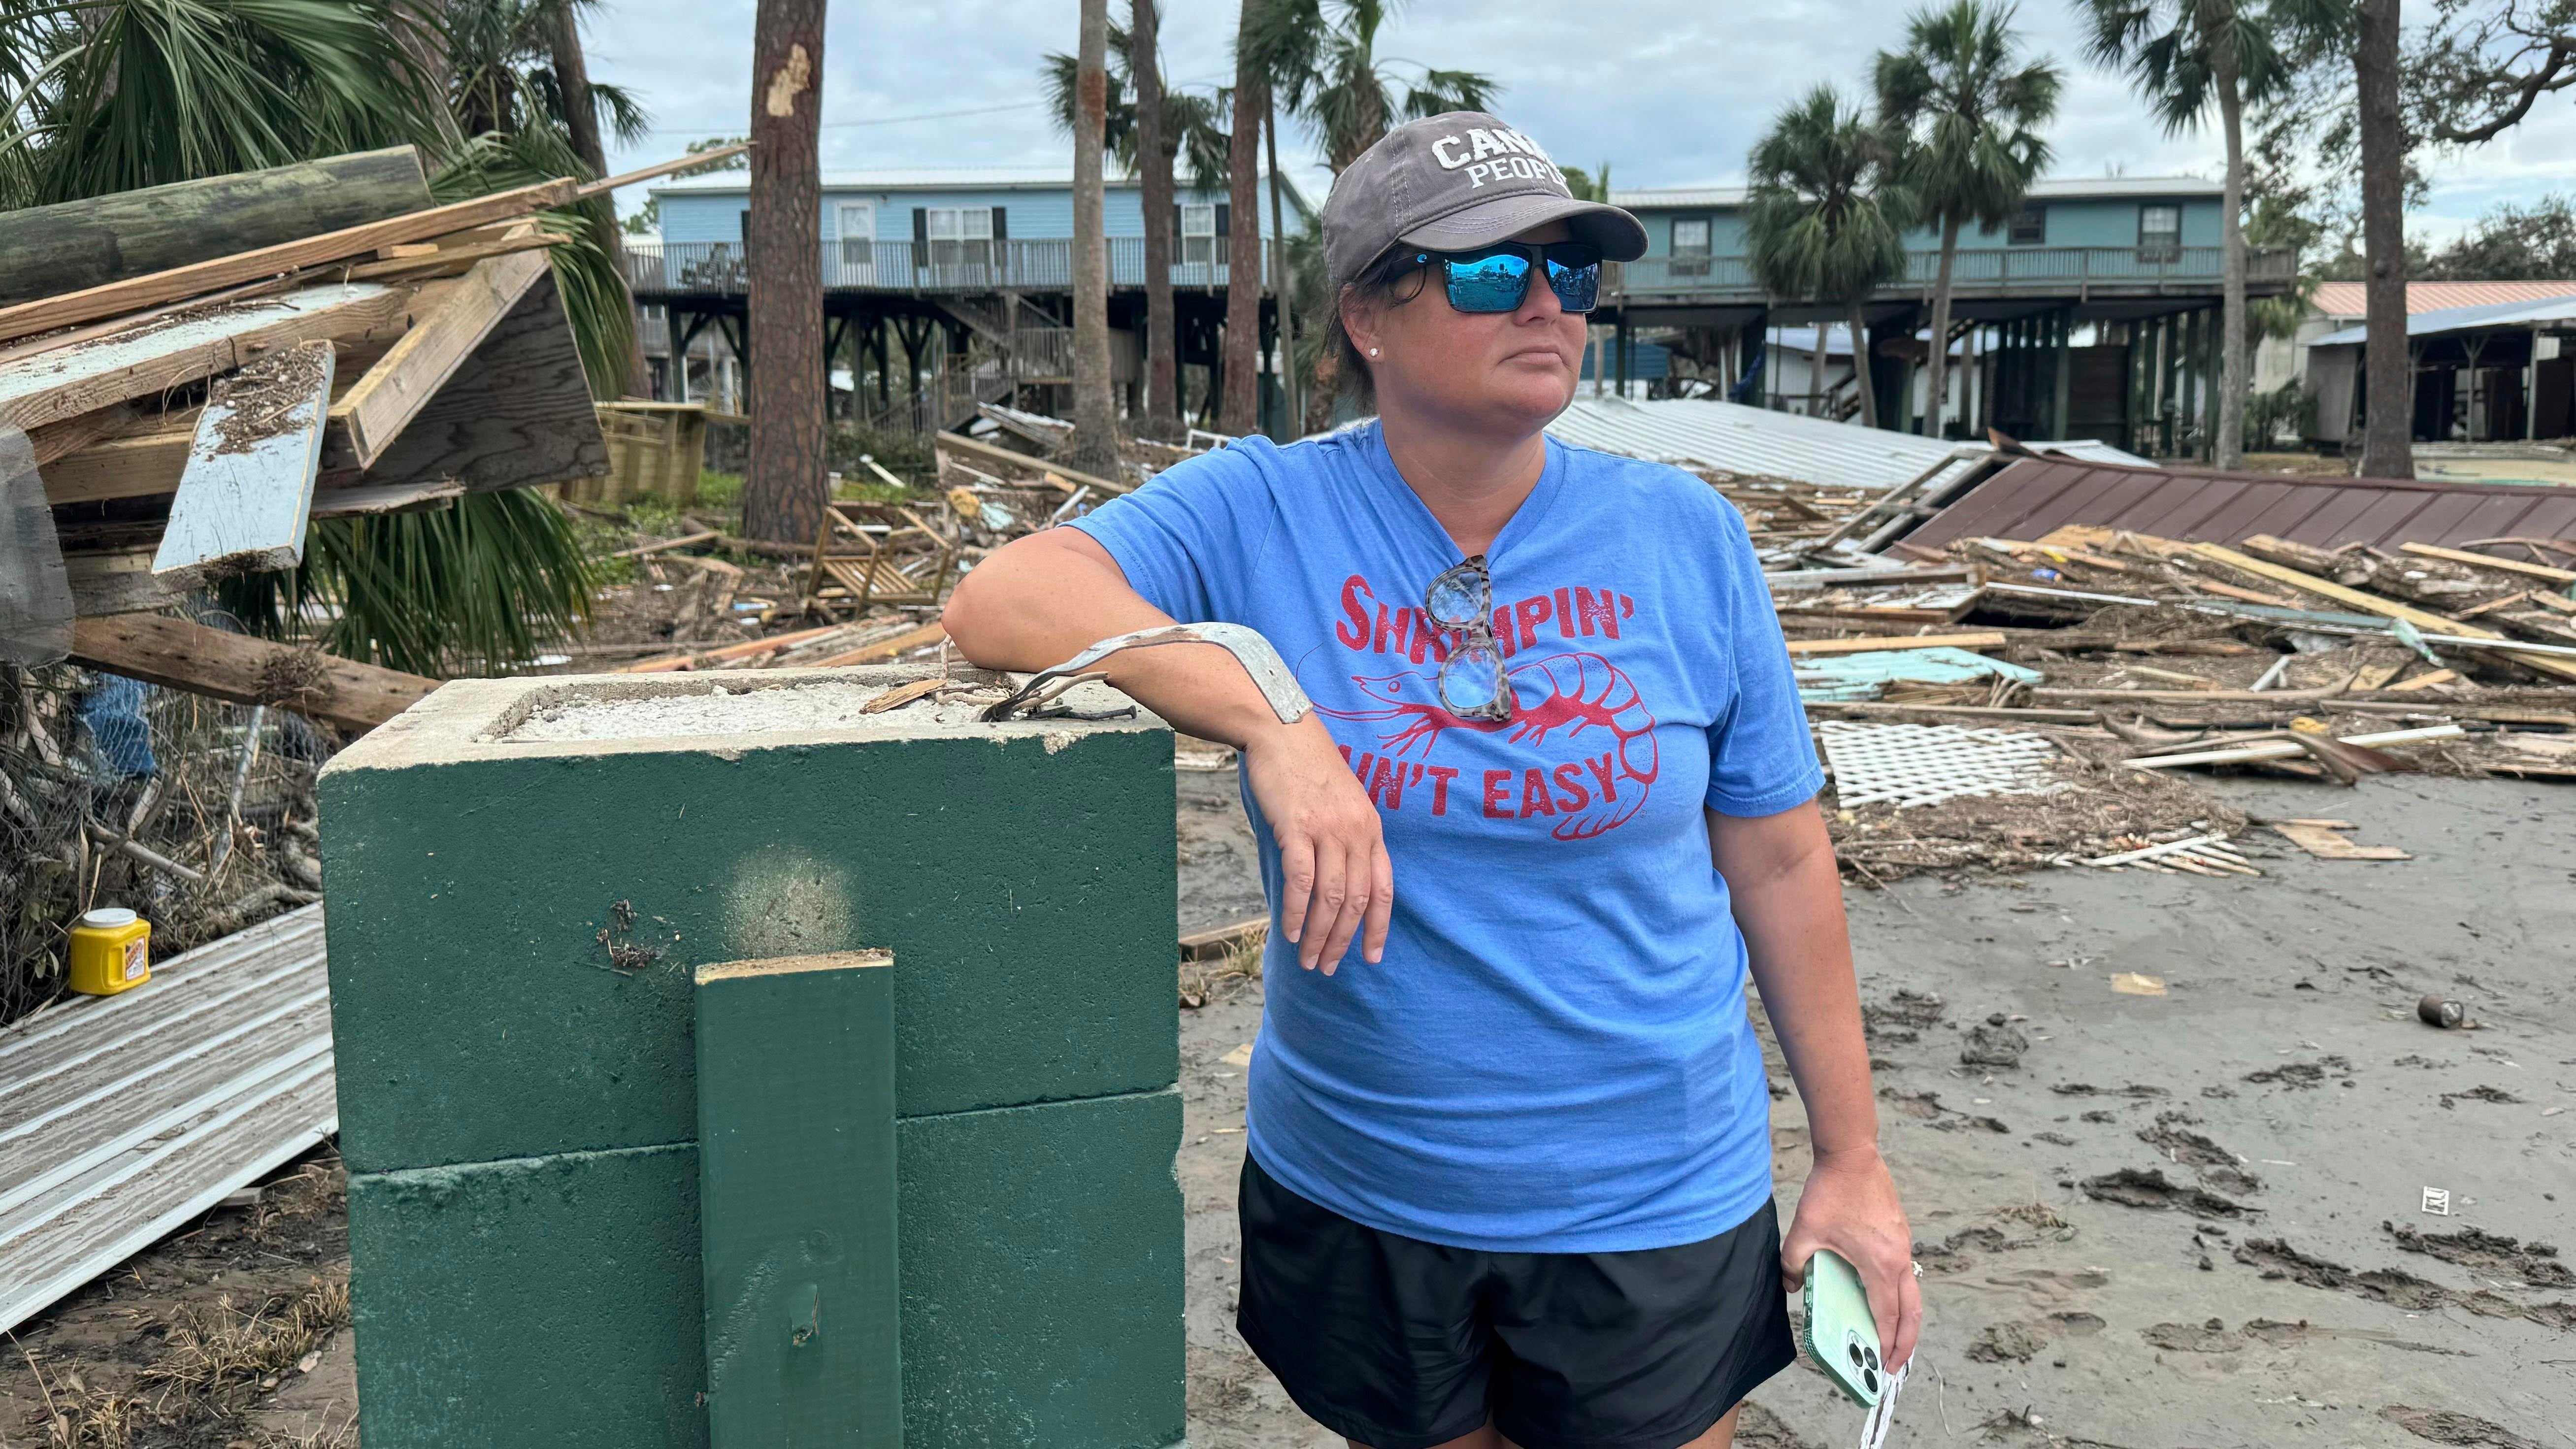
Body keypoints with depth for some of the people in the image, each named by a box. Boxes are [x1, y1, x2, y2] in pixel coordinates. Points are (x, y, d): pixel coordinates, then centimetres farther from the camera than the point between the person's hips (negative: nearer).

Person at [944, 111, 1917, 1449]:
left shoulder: (1684, 538, -4)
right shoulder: (1262, 511, -9)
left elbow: (1780, 861, 1)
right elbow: (1000, 601, -23)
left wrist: (1851, 1161, 4)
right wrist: (1275, 722, -35)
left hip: (1652, 1201, 1)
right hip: (1354, 1190, 0)